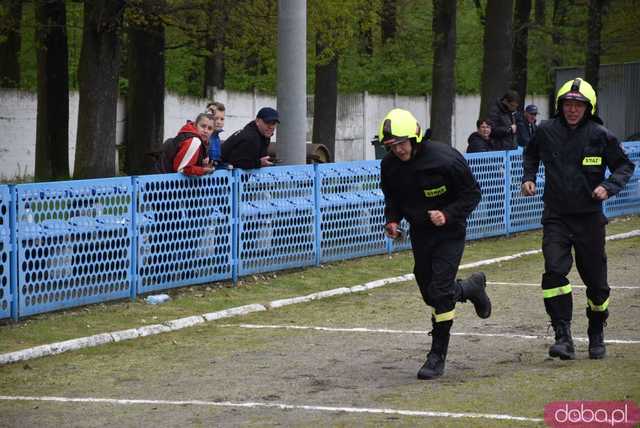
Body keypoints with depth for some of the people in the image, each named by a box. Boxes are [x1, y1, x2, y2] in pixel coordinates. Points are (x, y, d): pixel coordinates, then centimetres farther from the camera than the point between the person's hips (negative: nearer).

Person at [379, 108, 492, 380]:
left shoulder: (445, 159, -23)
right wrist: (392, 220, -9)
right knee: (430, 294, 13)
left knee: (440, 292, -14)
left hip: (449, 232, -6)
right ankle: (472, 287, 44)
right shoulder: (390, 165, -8)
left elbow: (472, 194, -12)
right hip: (419, 233, 6)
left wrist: (448, 215, -27)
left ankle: (437, 356, -4)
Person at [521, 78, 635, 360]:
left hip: (589, 218, 0)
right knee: (554, 271, -19)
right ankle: (563, 337, -19)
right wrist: (528, 178, 4)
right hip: (556, 217, 0)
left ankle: (596, 335, 31)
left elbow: (624, 165, 3)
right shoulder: (546, 131, -1)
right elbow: (531, 154, 21)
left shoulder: (600, 135, -7)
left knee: (596, 280, 9)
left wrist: (608, 186, -13)